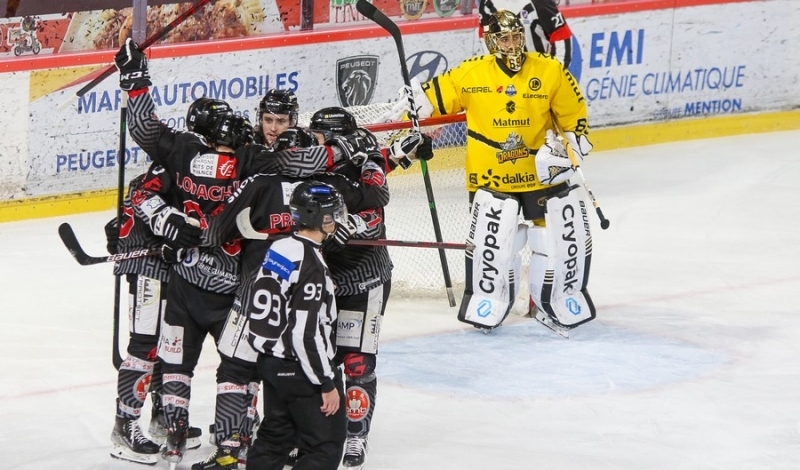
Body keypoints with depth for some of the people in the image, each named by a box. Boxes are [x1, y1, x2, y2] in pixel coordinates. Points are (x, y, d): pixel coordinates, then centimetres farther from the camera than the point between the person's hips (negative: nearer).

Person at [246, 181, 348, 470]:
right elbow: (305, 334, -25)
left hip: (271, 362, 9)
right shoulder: (311, 265, -23)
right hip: (300, 371, -9)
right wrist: (327, 383, -19)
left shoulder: (278, 249, 3)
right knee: (327, 446, 0)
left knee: (275, 437, 19)